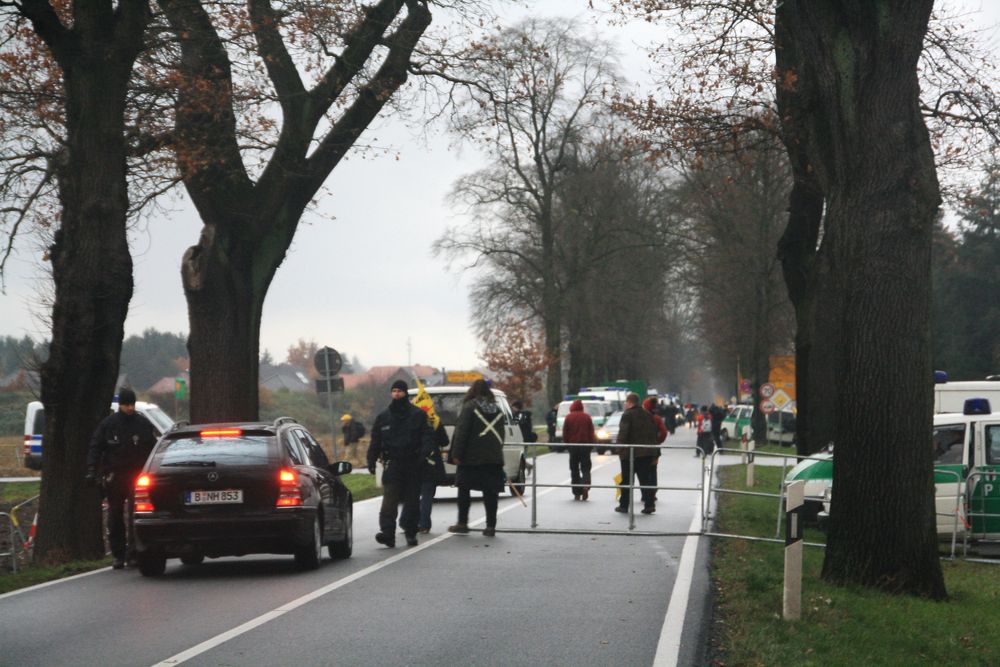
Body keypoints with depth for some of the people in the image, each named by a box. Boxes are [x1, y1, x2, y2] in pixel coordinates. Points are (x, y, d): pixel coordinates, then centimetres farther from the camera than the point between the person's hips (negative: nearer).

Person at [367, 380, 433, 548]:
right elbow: (375, 441, 15)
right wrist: (371, 461, 8)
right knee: (389, 499, -13)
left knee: (412, 500, 6)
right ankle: (387, 532, -21)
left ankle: (410, 532, 17)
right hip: (393, 463, 0)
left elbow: (427, 436, -1)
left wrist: (423, 454, -17)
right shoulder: (383, 417, 11)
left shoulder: (418, 414, 4)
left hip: (413, 464, 0)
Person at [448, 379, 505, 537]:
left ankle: (462, 523, 7)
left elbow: (461, 432, -11)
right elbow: (501, 434, 17)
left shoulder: (470, 407, -6)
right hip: (494, 458, 5)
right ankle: (491, 526, 0)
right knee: (490, 493, 3)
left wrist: (456, 454, -10)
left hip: (472, 458, -5)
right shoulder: (496, 410, 12)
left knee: (464, 490, 7)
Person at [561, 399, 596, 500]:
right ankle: (586, 486, -24)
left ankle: (577, 493, 4)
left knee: (574, 470, 6)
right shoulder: (587, 417, 1)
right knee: (585, 468, 4)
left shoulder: (569, 417, -1)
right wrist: (591, 444, 9)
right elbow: (591, 432, 2)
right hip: (585, 445, 0)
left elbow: (565, 433, -1)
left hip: (573, 445, 0)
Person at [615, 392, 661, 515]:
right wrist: (655, 454, 16)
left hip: (630, 454, -5)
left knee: (627, 480, 5)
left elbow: (623, 434, -18)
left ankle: (624, 505, 10)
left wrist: (620, 449, -10)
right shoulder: (648, 415, 11)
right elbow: (655, 435, 13)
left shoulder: (627, 415, -9)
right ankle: (649, 504, -1)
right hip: (647, 453, 5)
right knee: (645, 479, 8)